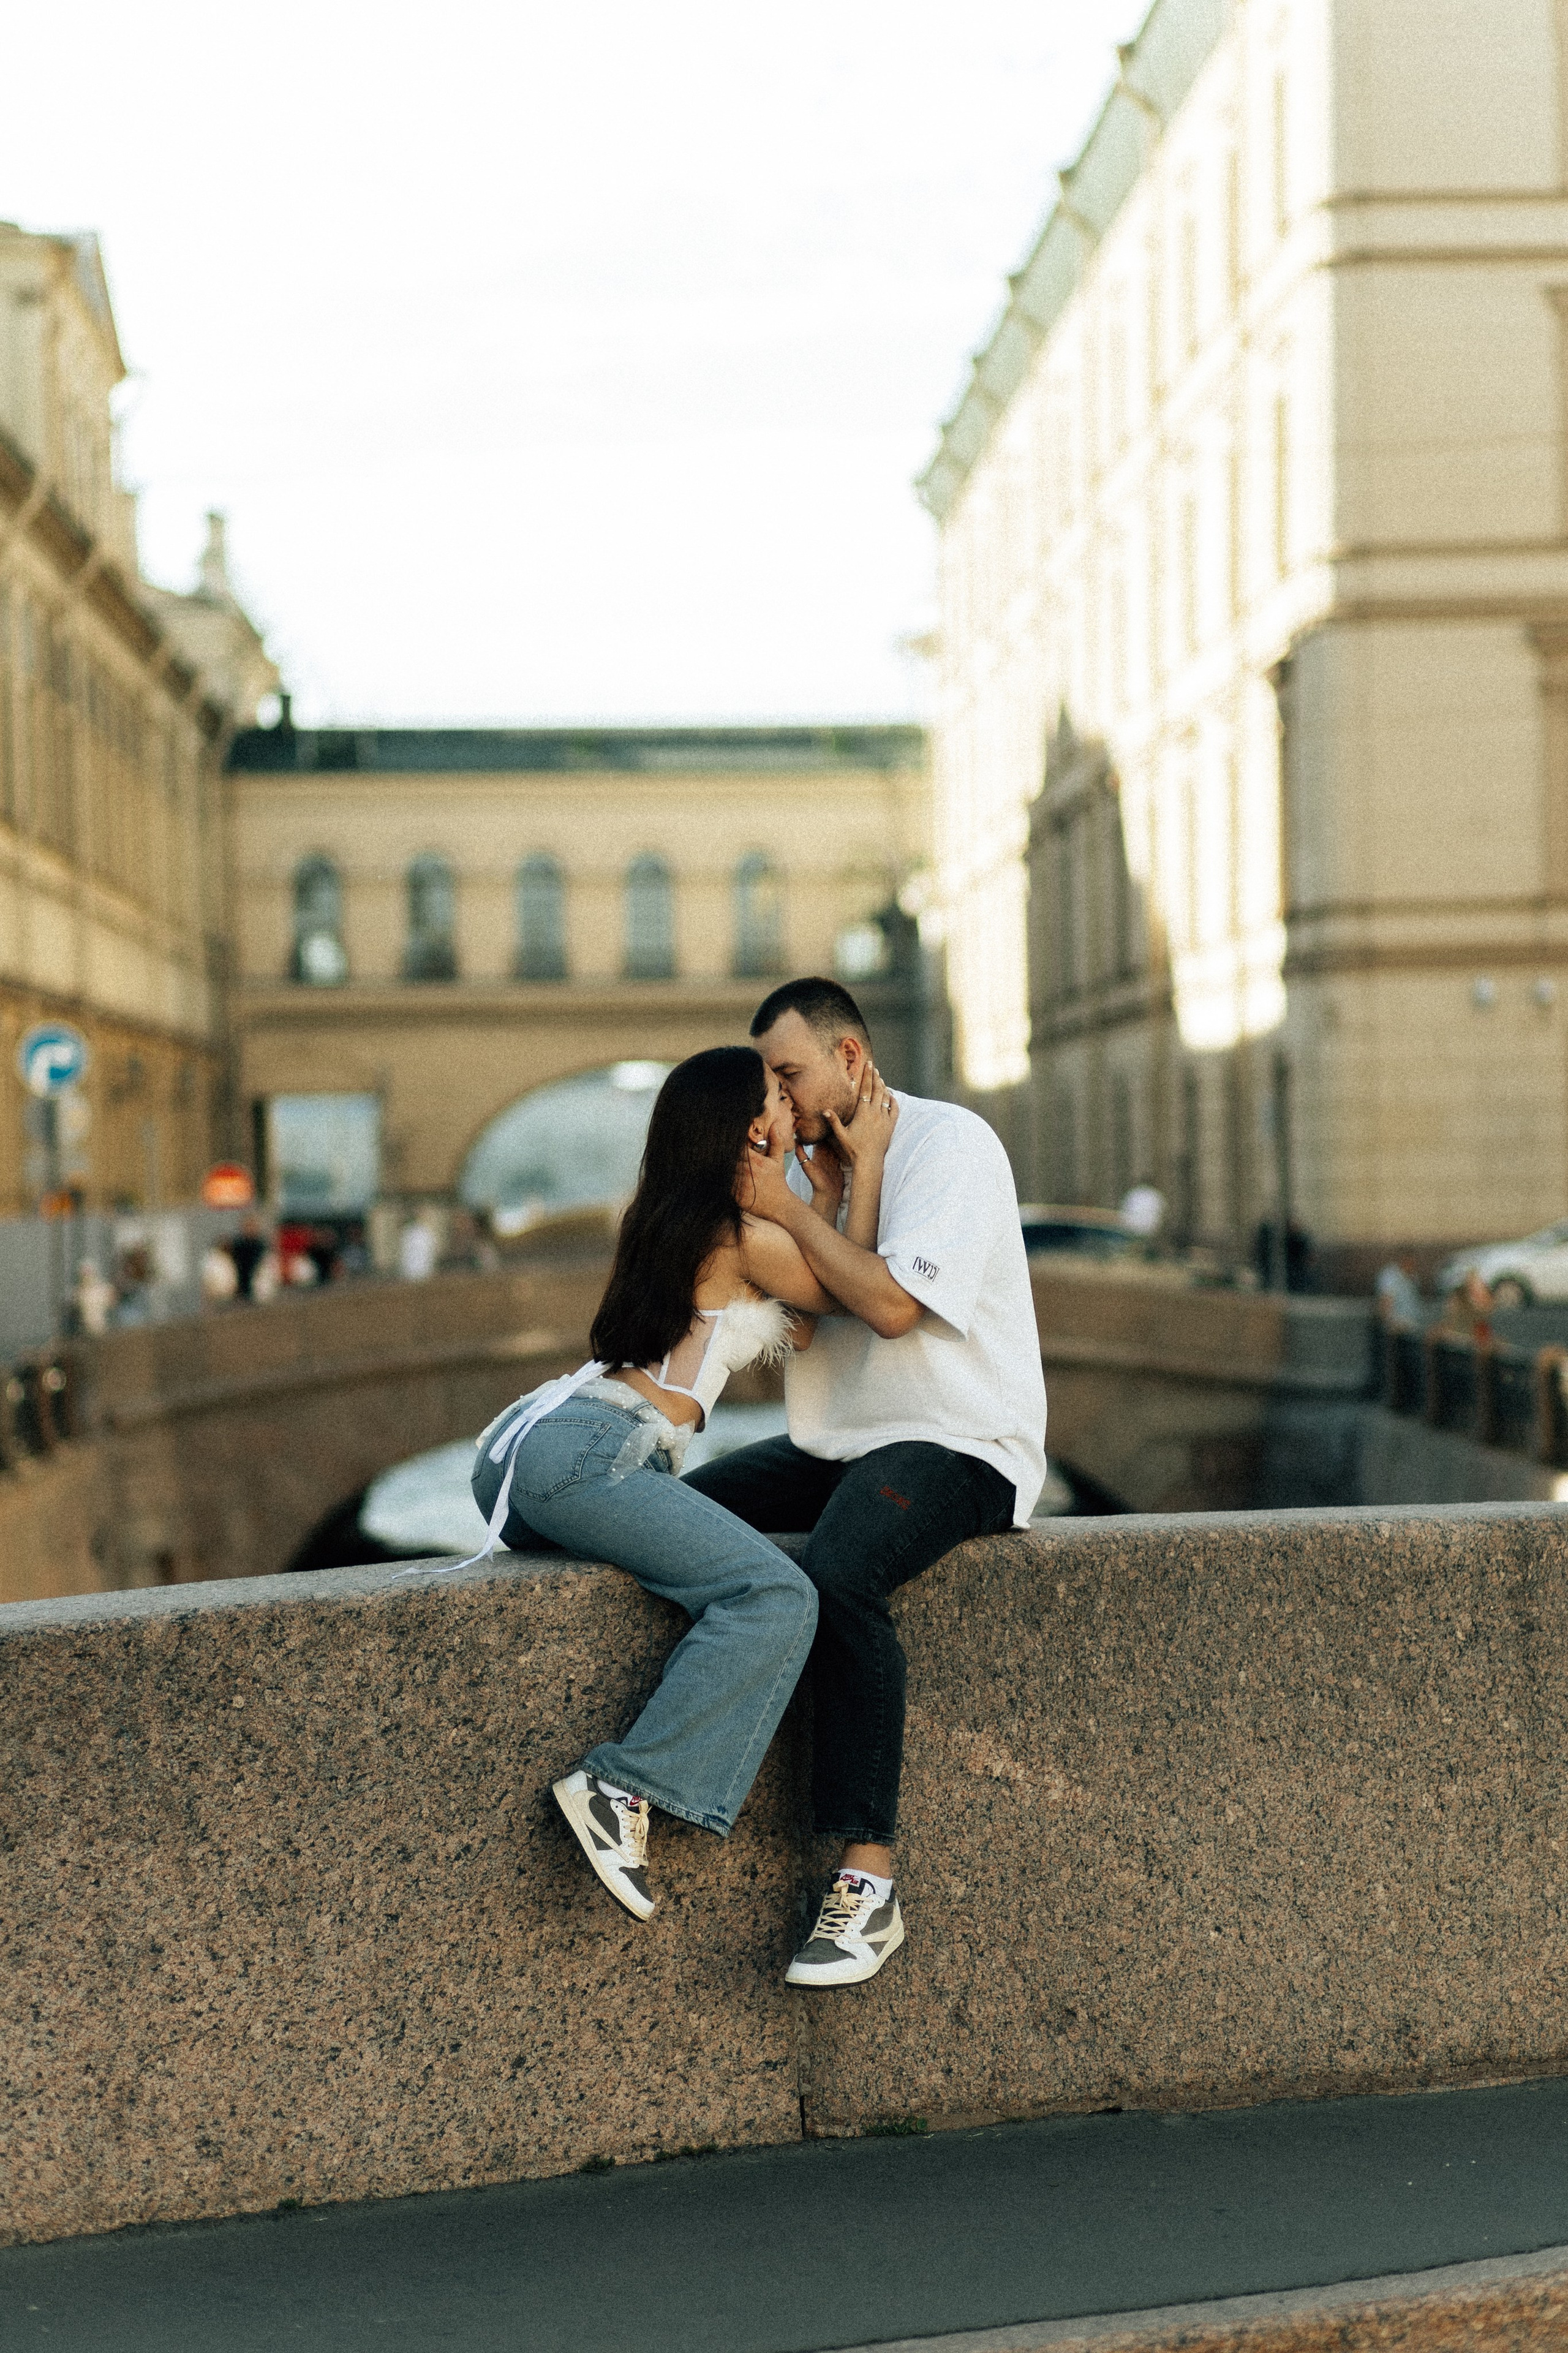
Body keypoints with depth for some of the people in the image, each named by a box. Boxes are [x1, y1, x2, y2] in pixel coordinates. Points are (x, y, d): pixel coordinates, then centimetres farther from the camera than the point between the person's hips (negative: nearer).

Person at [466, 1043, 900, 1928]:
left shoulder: (679, 1222, 22)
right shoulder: (747, 1238, -4)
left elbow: (798, 1327, 30)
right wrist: (870, 1160, 17)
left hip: (529, 1437, 10)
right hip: (586, 1452, -10)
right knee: (777, 1596, -21)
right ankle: (624, 1786, -25)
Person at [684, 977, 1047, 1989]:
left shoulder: (948, 1142, -9)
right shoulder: (813, 1165, 15)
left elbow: (893, 1304, -21)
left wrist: (791, 1213, -12)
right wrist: (825, 1203, -6)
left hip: (959, 1443, -9)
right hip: (840, 1442, 9)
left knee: (839, 1574, -35)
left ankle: (870, 1881, -31)